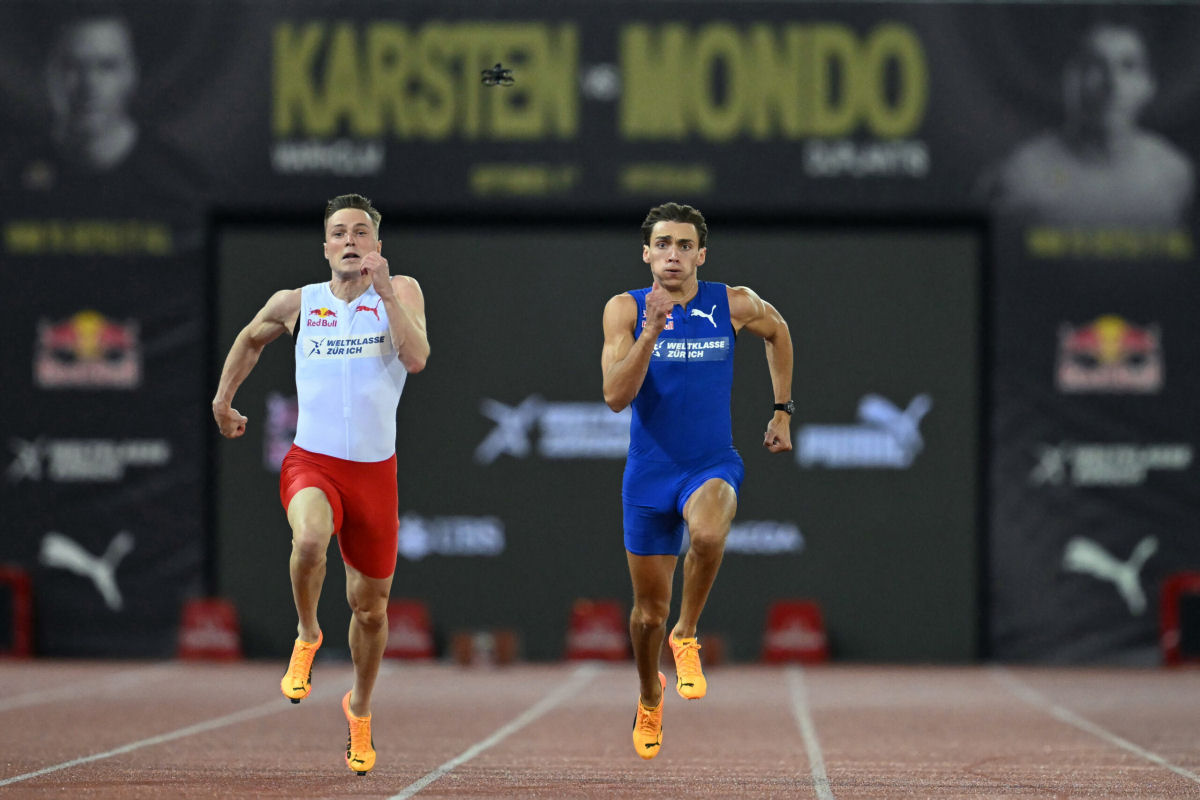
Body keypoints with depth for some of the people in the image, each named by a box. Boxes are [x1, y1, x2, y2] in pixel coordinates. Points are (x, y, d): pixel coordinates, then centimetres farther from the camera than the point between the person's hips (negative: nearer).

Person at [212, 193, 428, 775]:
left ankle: (360, 708, 38)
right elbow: (251, 338, 25)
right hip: (312, 462, -1)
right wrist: (223, 399, 22)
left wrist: (385, 289, -21)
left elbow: (417, 359, -17)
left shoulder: (401, 291, 0)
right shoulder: (296, 303, 3)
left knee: (371, 607, 12)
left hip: (374, 469, 1)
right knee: (310, 539, -36)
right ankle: (307, 635, -7)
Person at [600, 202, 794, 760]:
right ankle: (650, 698, 40)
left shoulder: (733, 305, -4)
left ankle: (687, 636, -10)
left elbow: (777, 331, 19)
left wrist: (782, 411, 17)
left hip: (713, 465, -1)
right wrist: (650, 333, -29)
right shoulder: (625, 310, -7)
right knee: (649, 611, 9)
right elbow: (615, 396, -17)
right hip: (648, 473, 1)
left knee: (707, 533, -37)